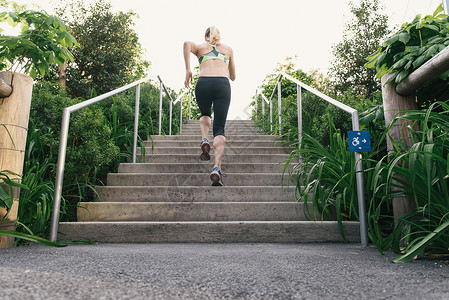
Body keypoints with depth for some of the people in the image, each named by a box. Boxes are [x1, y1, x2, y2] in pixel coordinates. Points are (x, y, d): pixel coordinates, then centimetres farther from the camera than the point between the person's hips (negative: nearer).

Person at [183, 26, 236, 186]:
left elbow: (187, 43, 0)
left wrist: (188, 70, -5)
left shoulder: (200, 47, 25)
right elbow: (233, 77, 33)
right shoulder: (228, 49, 29)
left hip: (203, 83, 0)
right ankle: (217, 167, -23)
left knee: (205, 114, 31)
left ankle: (204, 140, 2)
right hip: (222, 84, 0)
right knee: (219, 128, -3)